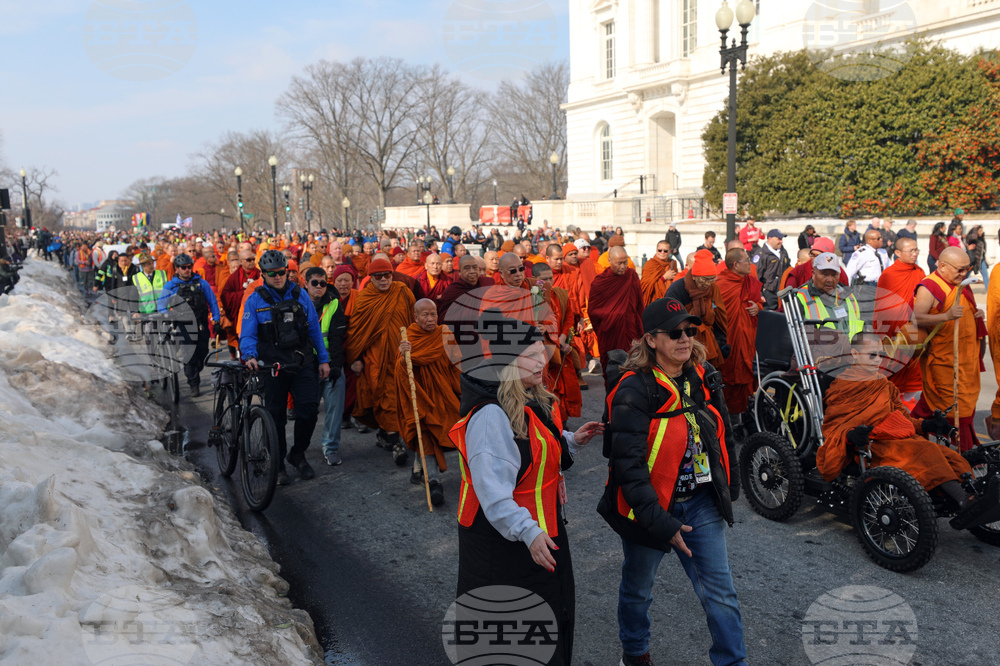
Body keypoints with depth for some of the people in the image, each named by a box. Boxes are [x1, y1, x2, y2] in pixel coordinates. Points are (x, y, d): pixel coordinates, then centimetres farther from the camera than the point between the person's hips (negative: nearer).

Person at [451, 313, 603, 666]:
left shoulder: (534, 401, 5)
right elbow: (492, 489, -31)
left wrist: (572, 441, 4)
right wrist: (528, 532, -36)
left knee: (554, 608, 23)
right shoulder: (491, 416, -27)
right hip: (504, 541, -10)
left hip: (541, 531, 10)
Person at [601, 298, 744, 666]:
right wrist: (661, 523, -24)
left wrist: (729, 489, 14)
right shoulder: (634, 390, -21)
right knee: (637, 589, 19)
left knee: (720, 591, 6)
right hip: (648, 507, -4)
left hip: (701, 504, 4)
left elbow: (724, 435, 13)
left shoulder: (704, 379, -1)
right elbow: (628, 465, -23)